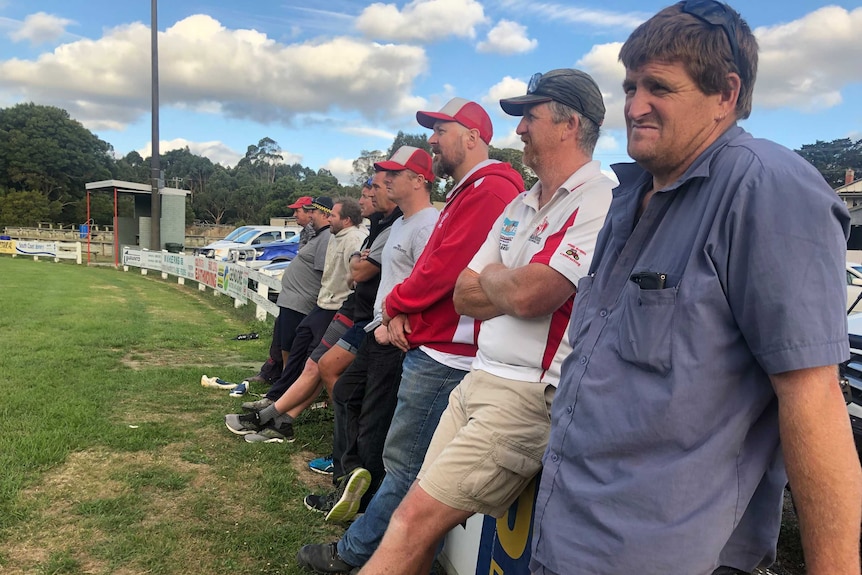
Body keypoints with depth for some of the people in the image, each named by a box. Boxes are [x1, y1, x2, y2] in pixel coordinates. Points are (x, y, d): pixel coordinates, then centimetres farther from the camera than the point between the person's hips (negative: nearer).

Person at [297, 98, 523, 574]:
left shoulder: (490, 189, -14)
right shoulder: (466, 191, 21)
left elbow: (444, 268, -21)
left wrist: (395, 303, -5)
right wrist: (403, 313, 2)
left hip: (442, 356, -11)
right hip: (429, 347, 11)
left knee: (407, 465, 1)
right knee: (405, 461, 18)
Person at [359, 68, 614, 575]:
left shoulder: (602, 201, -11)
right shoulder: (521, 206, 18)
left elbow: (527, 294, -21)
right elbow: (465, 296, 14)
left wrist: (492, 277, 1)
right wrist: (513, 285, -5)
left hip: (529, 398, -8)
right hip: (478, 380, 8)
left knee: (417, 520, -9)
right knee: (416, 523, 7)